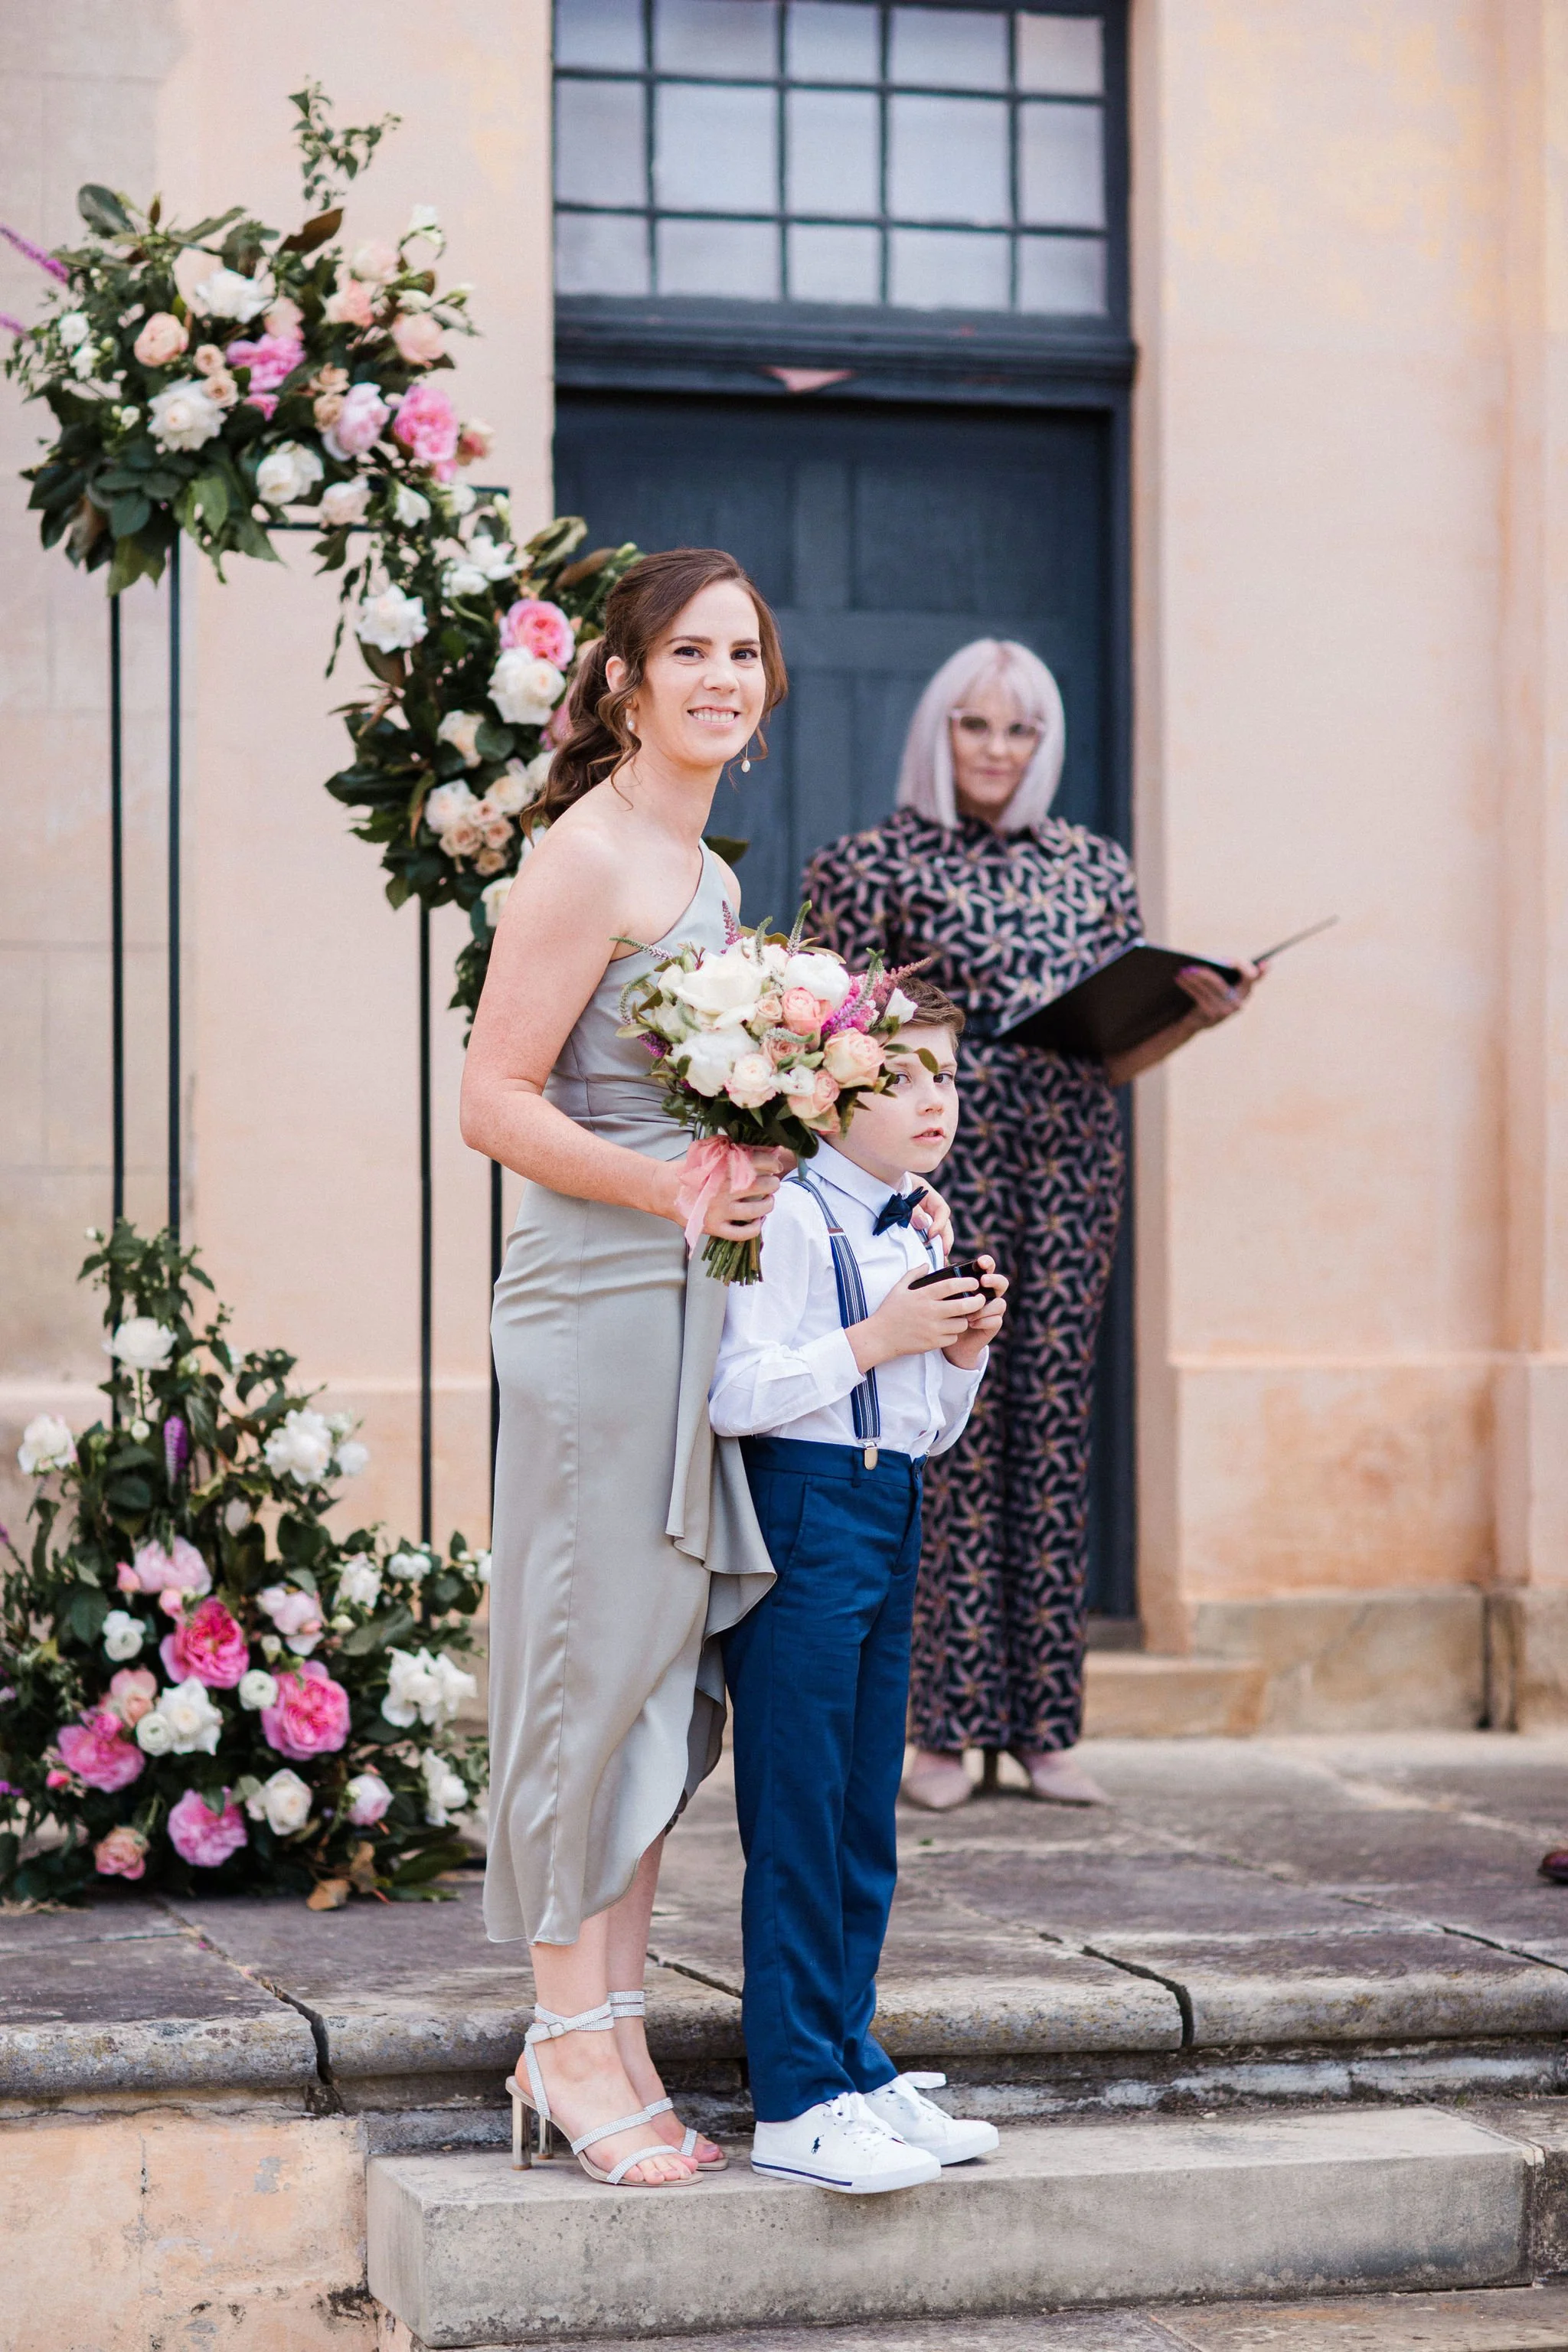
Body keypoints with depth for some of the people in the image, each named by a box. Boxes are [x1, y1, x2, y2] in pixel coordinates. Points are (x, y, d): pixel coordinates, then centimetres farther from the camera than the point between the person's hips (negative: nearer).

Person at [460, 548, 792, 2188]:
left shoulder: (708, 875, 18)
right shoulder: (588, 858, -10)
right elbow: (496, 1101, -15)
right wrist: (669, 1186, -24)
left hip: (693, 1305, 9)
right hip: (598, 1305, -9)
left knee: (668, 1673, 10)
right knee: (597, 1661, -4)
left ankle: (605, 2035, 18)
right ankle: (573, 2035, 6)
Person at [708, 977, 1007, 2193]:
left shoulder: (921, 1240, 15)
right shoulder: (790, 1220, -11)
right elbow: (736, 1394, -20)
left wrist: (964, 1353, 5)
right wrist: (874, 1342, -18)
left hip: (893, 1515, 9)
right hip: (804, 1513, -9)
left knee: (866, 1816, 13)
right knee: (797, 1817, -6)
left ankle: (854, 2068, 22)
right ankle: (796, 2104, -2)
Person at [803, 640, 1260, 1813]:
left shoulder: (1094, 866, 16)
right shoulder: (880, 863, 5)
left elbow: (1117, 1053, 16)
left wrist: (1200, 1012, -2)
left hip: (1070, 1166, 4)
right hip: (940, 1169, -3)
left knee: (1055, 1425, 2)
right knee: (955, 1428, -6)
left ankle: (1046, 1726, 6)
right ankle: (946, 1727, -1)